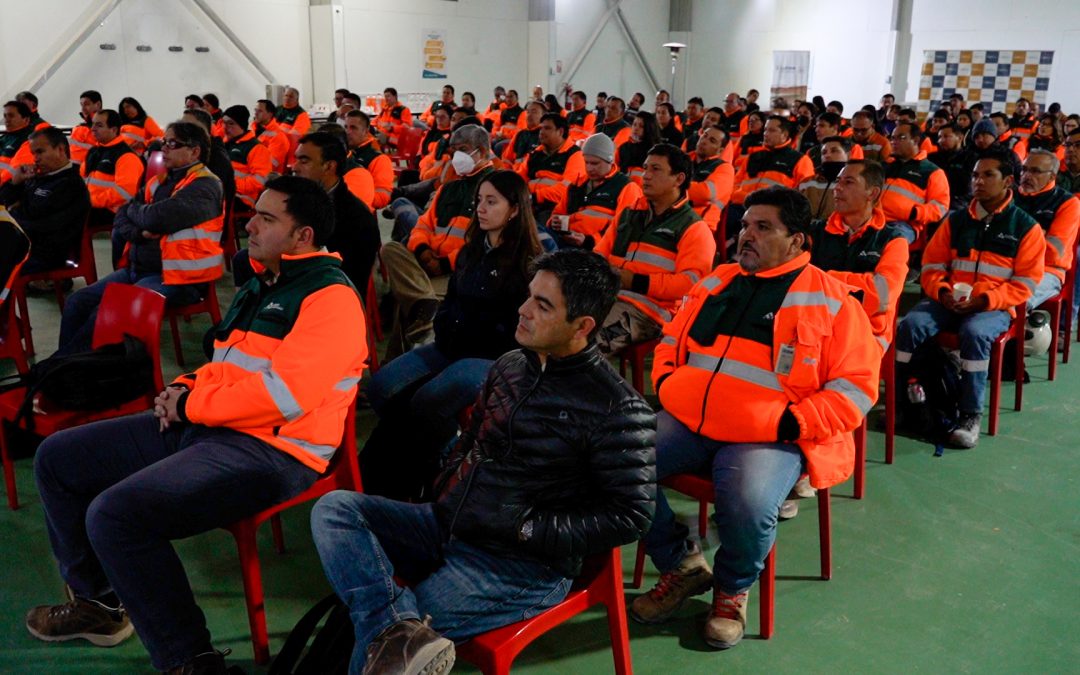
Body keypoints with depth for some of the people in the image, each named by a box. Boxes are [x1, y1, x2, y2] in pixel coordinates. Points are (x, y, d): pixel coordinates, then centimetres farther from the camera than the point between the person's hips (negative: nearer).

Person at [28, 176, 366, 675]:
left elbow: (283, 394, -24)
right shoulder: (262, 287, 20)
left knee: (114, 514, -28)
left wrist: (190, 405, -13)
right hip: (200, 428, 11)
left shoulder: (330, 297, -13)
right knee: (56, 459, 14)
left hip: (271, 450, -10)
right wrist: (183, 390, 5)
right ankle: (99, 601, 28)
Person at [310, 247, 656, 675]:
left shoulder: (617, 409, -13)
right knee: (335, 509, -16)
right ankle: (400, 632, -33)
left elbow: (630, 516, -13)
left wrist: (526, 527, -17)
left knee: (371, 626, -24)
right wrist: (448, 489, 5)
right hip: (449, 525, 8)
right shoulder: (509, 367, 9)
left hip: (524, 566, -8)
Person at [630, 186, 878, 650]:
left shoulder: (831, 300, 1)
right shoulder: (715, 283, 16)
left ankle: (733, 589, 4)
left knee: (749, 506, -33)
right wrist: (664, 381, 6)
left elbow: (856, 385, -2)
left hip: (771, 437, -5)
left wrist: (794, 423, -14)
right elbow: (671, 341, 27)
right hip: (685, 421, 5)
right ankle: (682, 565, 7)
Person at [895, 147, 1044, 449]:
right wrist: (942, 292, -9)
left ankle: (971, 415, -24)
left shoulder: (1026, 228, 3)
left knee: (974, 333, -36)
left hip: (994, 308, -3)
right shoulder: (956, 220, 13)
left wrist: (983, 299, -16)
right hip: (948, 302, 3)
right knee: (910, 325, -26)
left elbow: (1025, 284, -1)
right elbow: (931, 266, 13)